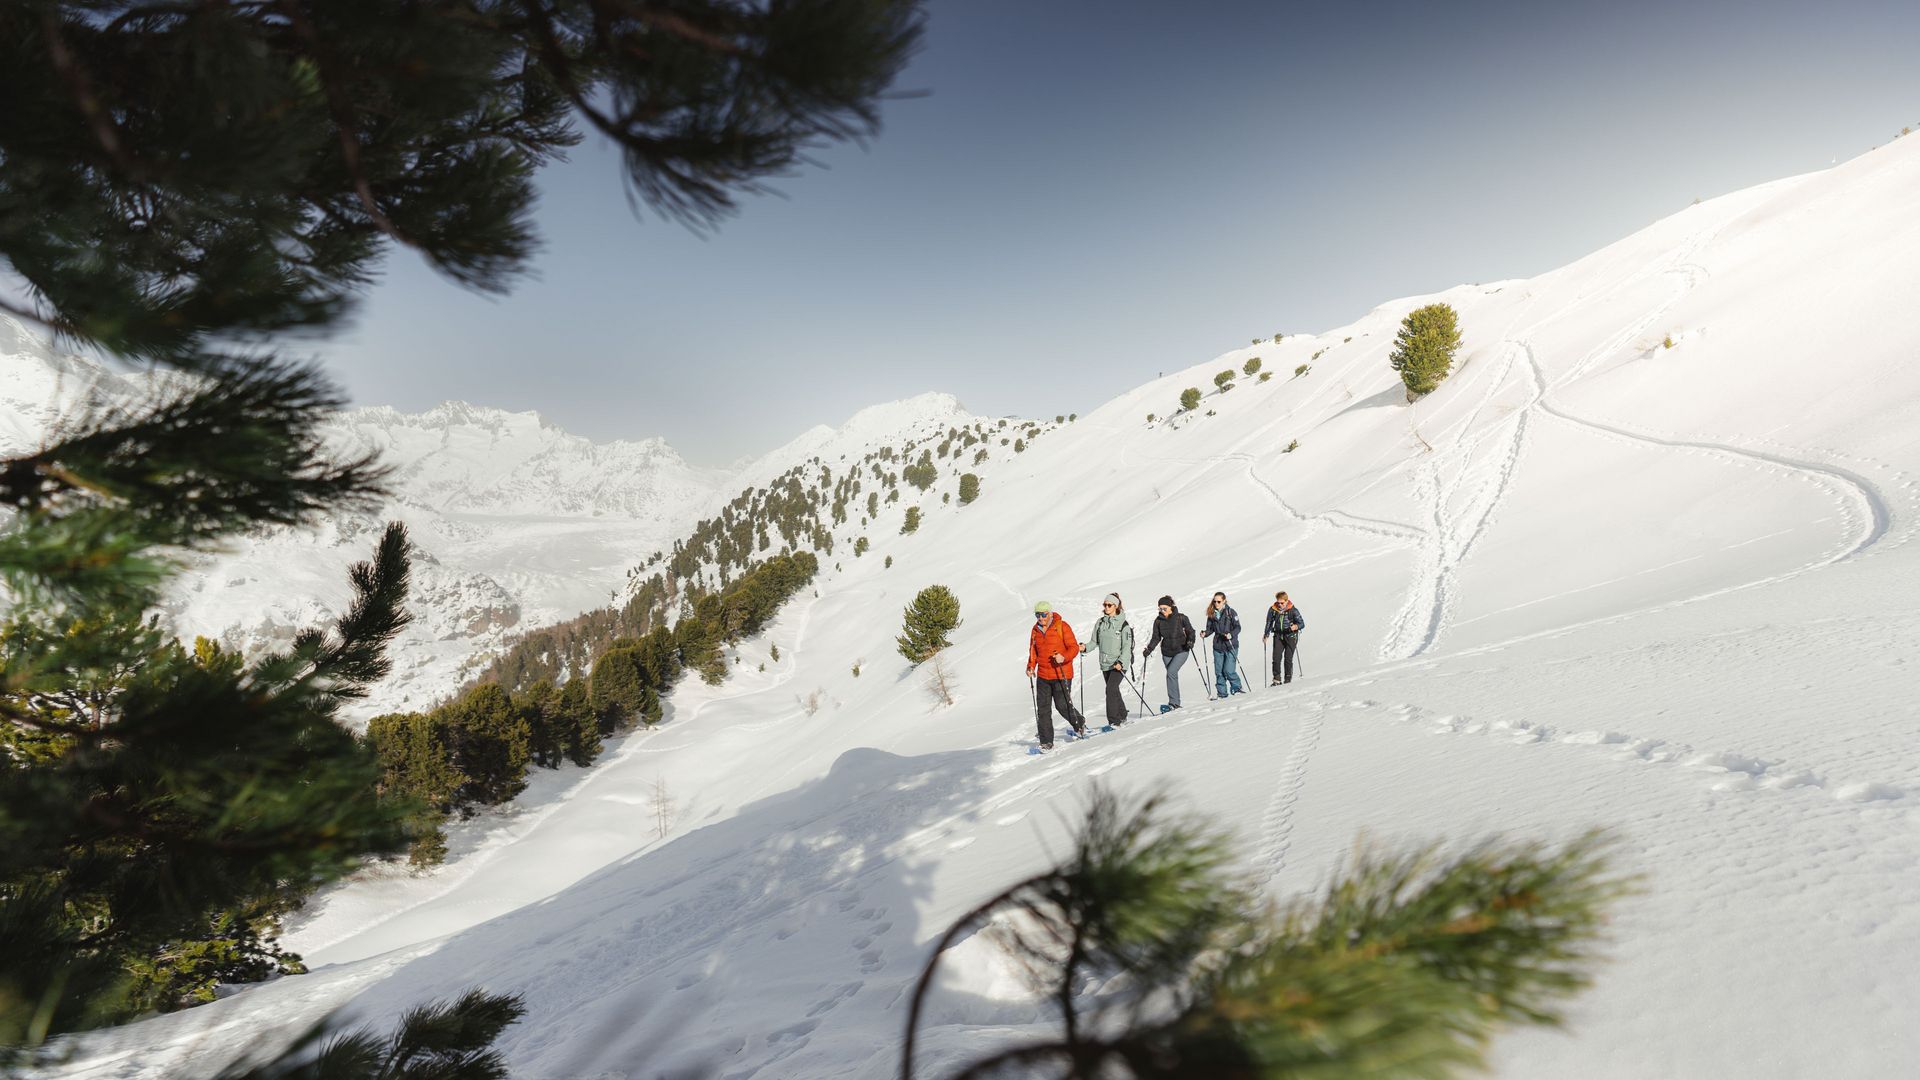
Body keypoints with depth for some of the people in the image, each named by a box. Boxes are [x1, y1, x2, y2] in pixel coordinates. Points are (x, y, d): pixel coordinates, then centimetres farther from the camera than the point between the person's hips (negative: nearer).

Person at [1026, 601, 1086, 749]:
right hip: (1042, 676, 5)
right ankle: (1046, 742, 8)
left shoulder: (1062, 626, -7)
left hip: (1061, 675, -5)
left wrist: (1064, 657, -28)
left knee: (1063, 705, -4)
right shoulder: (1036, 630, 10)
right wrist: (1031, 666, 4)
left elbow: (1074, 647, -9)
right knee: (1043, 709, 1)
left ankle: (1079, 723, 27)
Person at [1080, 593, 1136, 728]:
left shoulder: (1124, 624, -9)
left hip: (1119, 664, -6)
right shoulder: (1100, 623, 7)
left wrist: (1120, 662, -24)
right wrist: (1085, 647, -10)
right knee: (1113, 691, 14)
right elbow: (1094, 642, 11)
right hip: (1105, 664, 6)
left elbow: (1127, 647, -12)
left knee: (1111, 689, -17)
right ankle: (1122, 716, 31)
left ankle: (1114, 721, -13)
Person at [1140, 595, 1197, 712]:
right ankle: (1176, 703, 17)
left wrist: (1190, 641, -18)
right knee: (1173, 676, 7)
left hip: (1181, 650, -4)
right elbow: (1156, 637, 7)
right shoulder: (1158, 621, 1)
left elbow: (1190, 631, 1)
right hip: (1167, 652, 5)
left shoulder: (1181, 618, -8)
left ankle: (1172, 703, -18)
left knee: (1171, 673, -20)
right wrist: (1149, 649, -7)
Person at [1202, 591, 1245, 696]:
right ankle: (1221, 693, 17)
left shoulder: (1231, 612, -6)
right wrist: (1205, 633, -8)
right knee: (1219, 671, 5)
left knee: (1228, 670, -10)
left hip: (1231, 646, -4)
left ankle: (1237, 687, 15)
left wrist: (1231, 635, -24)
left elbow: (1238, 627, -6)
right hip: (1217, 646, 4)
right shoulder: (1211, 614, 6)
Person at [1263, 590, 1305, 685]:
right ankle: (1277, 680, -1)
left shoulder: (1293, 610, -8)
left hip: (1290, 636, -2)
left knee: (1288, 659, -4)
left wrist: (1296, 626, -30)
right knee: (1276, 657, -8)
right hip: (1278, 636, 3)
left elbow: (1302, 623, -9)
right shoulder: (1272, 610, 0)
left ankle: (1288, 680, 7)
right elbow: (1269, 623, 15)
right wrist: (1266, 634, 12)